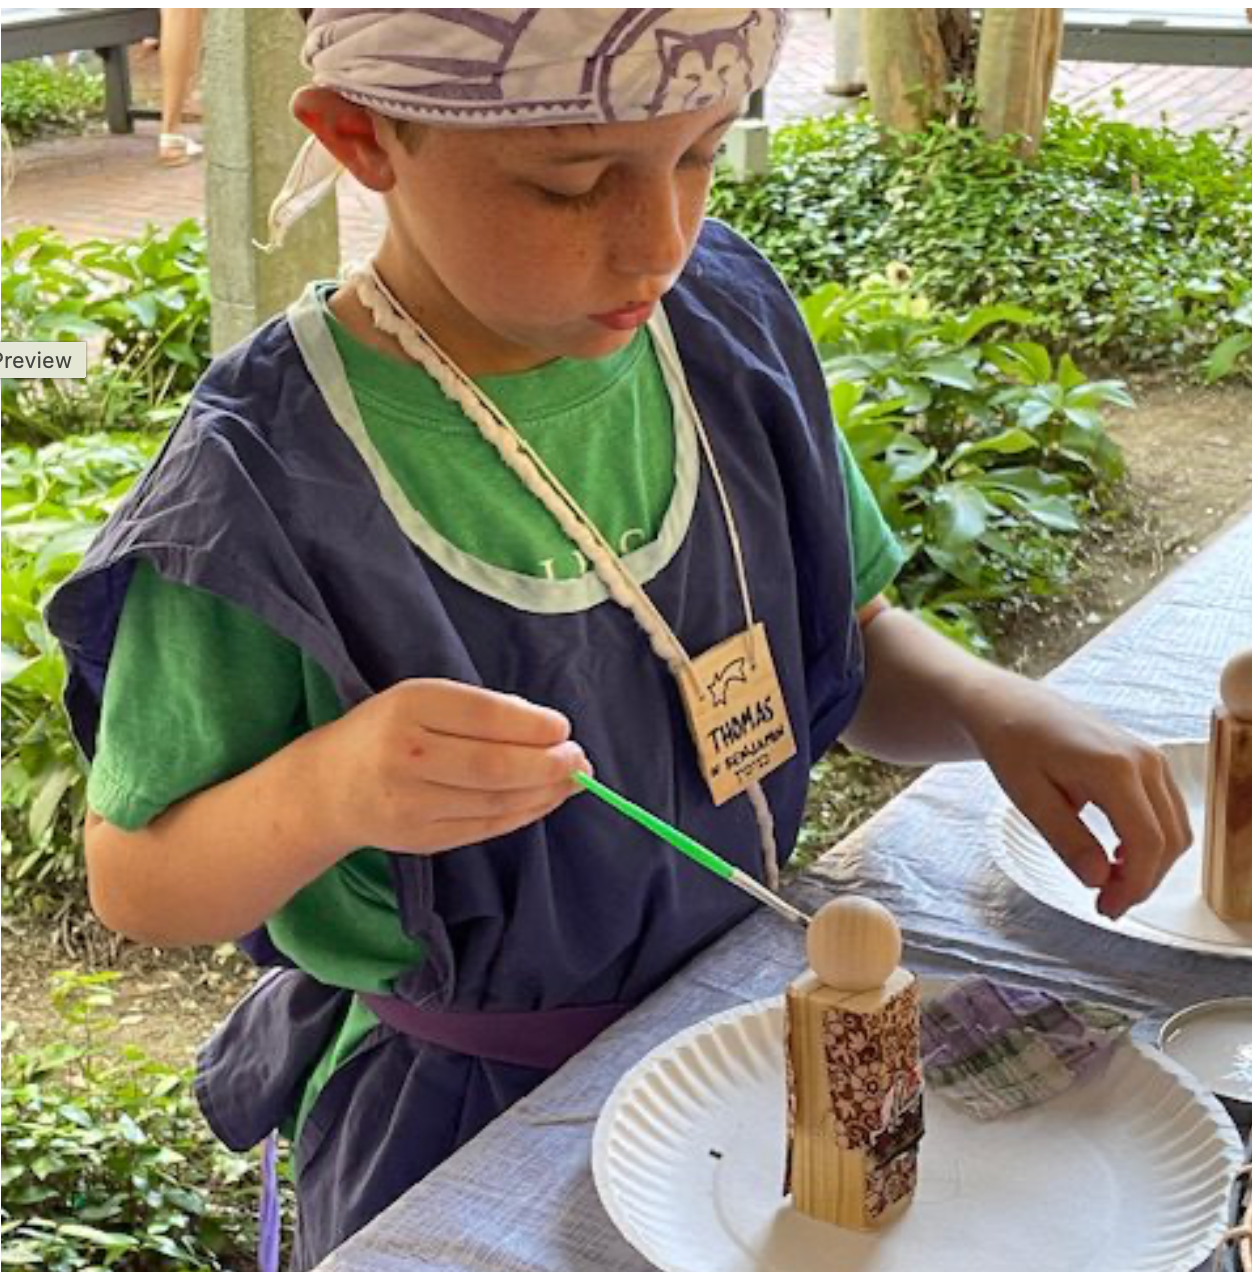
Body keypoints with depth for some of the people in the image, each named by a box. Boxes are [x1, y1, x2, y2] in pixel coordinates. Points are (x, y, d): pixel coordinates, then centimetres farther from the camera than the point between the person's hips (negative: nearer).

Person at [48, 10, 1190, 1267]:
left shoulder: (729, 321, -10)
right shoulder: (266, 489, -25)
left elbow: (847, 646, 4)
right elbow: (138, 887, -16)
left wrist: (991, 705, -17)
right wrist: (326, 791, -36)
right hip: (458, 1121, -5)